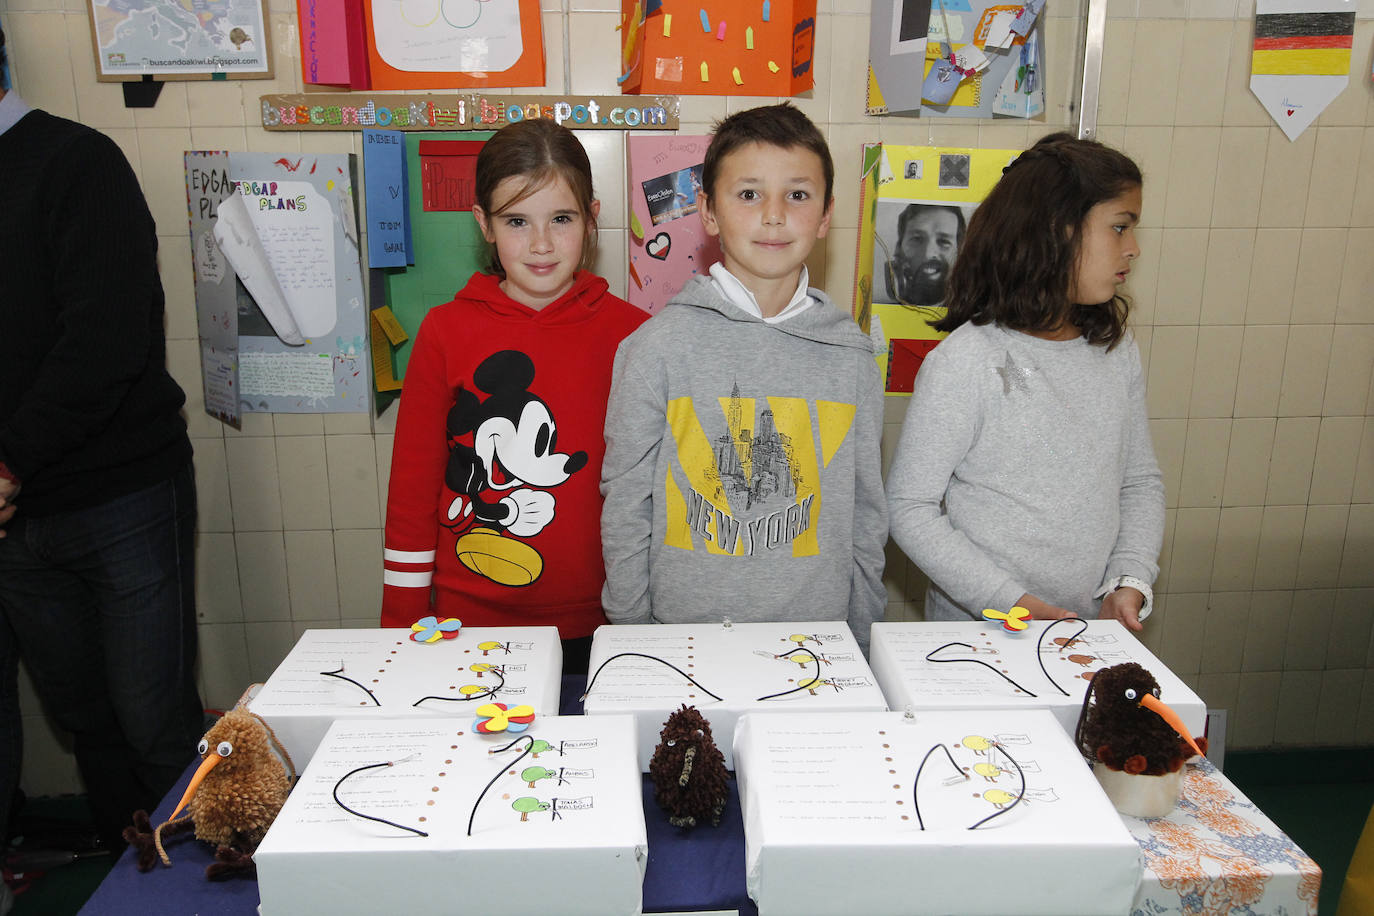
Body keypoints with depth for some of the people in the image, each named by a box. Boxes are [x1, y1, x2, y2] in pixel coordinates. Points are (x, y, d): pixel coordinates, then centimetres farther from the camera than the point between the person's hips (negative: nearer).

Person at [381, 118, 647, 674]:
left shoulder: (630, 332, -4)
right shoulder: (445, 332, -4)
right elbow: (412, 488, 1)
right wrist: (403, 628, 3)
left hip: (597, 627, 0)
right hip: (470, 623, 0)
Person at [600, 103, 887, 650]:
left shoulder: (850, 354, 0)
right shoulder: (658, 347, -8)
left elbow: (866, 519, 7)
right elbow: (625, 512, -3)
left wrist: (860, 646, 7)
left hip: (816, 641, 2)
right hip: (684, 633, -2)